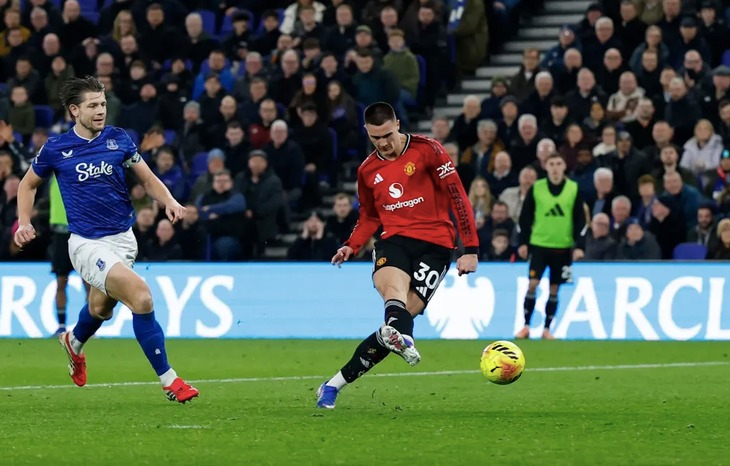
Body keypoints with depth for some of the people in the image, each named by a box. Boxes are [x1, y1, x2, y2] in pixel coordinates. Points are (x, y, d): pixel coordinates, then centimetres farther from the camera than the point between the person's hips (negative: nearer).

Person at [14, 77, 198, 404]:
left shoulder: (119, 139, 1)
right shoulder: (56, 149, -4)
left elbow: (148, 180, 8)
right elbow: (28, 184, 13)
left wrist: (169, 202, -11)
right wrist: (24, 223, -1)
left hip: (123, 239, 4)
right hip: (87, 242, -4)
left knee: (101, 308, 22)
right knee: (141, 297, -23)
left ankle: (74, 343, 59)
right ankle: (168, 380, -15)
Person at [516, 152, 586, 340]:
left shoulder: (573, 189, 1)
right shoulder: (536, 188, 0)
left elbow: (580, 219, 2)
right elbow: (525, 217, 4)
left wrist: (579, 246, -5)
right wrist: (523, 242, -1)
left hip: (563, 247, 1)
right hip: (539, 244, -1)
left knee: (554, 289, 4)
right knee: (533, 283, -10)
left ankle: (547, 329, 13)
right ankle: (526, 326, -3)